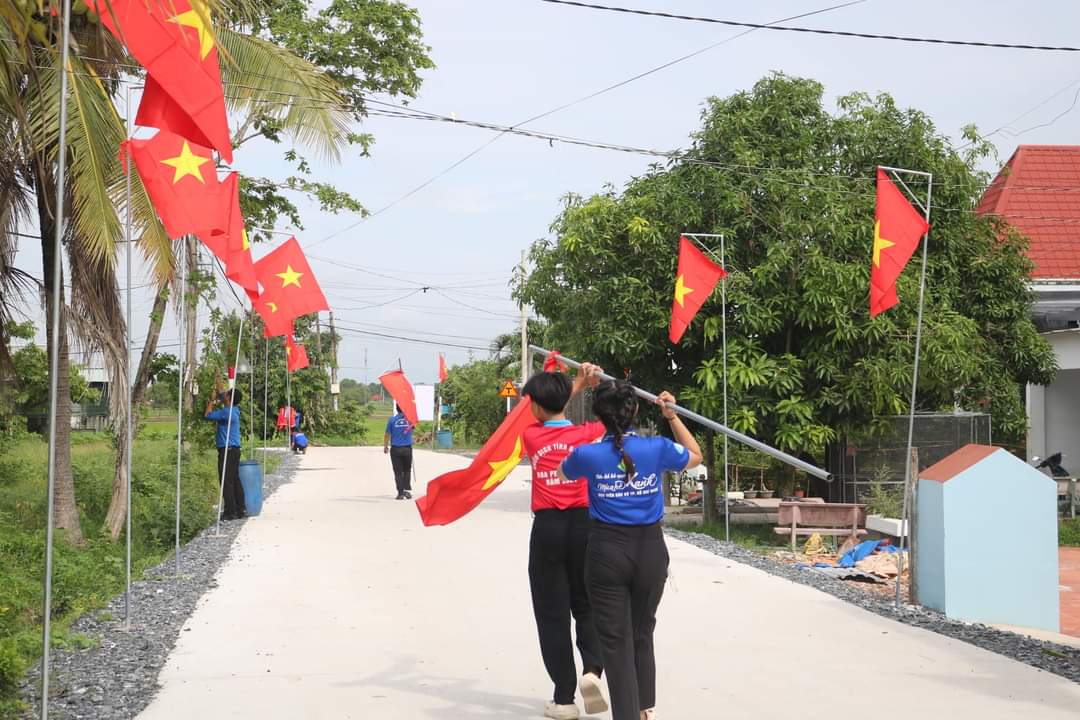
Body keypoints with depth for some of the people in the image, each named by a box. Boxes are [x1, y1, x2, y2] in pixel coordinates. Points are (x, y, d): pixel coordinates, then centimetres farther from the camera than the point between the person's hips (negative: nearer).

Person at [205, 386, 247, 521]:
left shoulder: (227, 412, -16)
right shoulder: (234, 410, 10)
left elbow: (207, 415, -12)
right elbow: (221, 395, 25)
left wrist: (212, 400, 0)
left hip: (227, 450, -9)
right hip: (235, 449, 9)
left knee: (226, 482, -6)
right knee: (235, 480, 12)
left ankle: (230, 512, -5)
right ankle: (241, 509, 14)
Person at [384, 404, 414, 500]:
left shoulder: (392, 419, -5)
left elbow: (387, 434, -2)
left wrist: (385, 446, 11)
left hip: (395, 449, -1)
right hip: (407, 448, 1)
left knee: (398, 472, 3)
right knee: (407, 470, 16)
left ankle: (401, 493, 1)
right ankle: (407, 489, 6)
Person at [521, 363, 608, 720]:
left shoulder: (531, 436, 1)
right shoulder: (586, 434, -1)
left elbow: (547, 420, 22)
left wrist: (577, 385, 22)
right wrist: (597, 384, 13)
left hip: (547, 528, -1)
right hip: (583, 524, 1)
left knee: (552, 612, 6)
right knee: (585, 606, 16)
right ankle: (592, 669, -8)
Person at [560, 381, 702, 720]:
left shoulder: (588, 455, -10)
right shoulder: (657, 449, -8)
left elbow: (561, 473, 15)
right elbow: (695, 456, 14)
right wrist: (672, 416, 14)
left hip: (607, 552, -2)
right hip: (650, 550, 2)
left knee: (615, 640, 5)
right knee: (642, 634, 21)